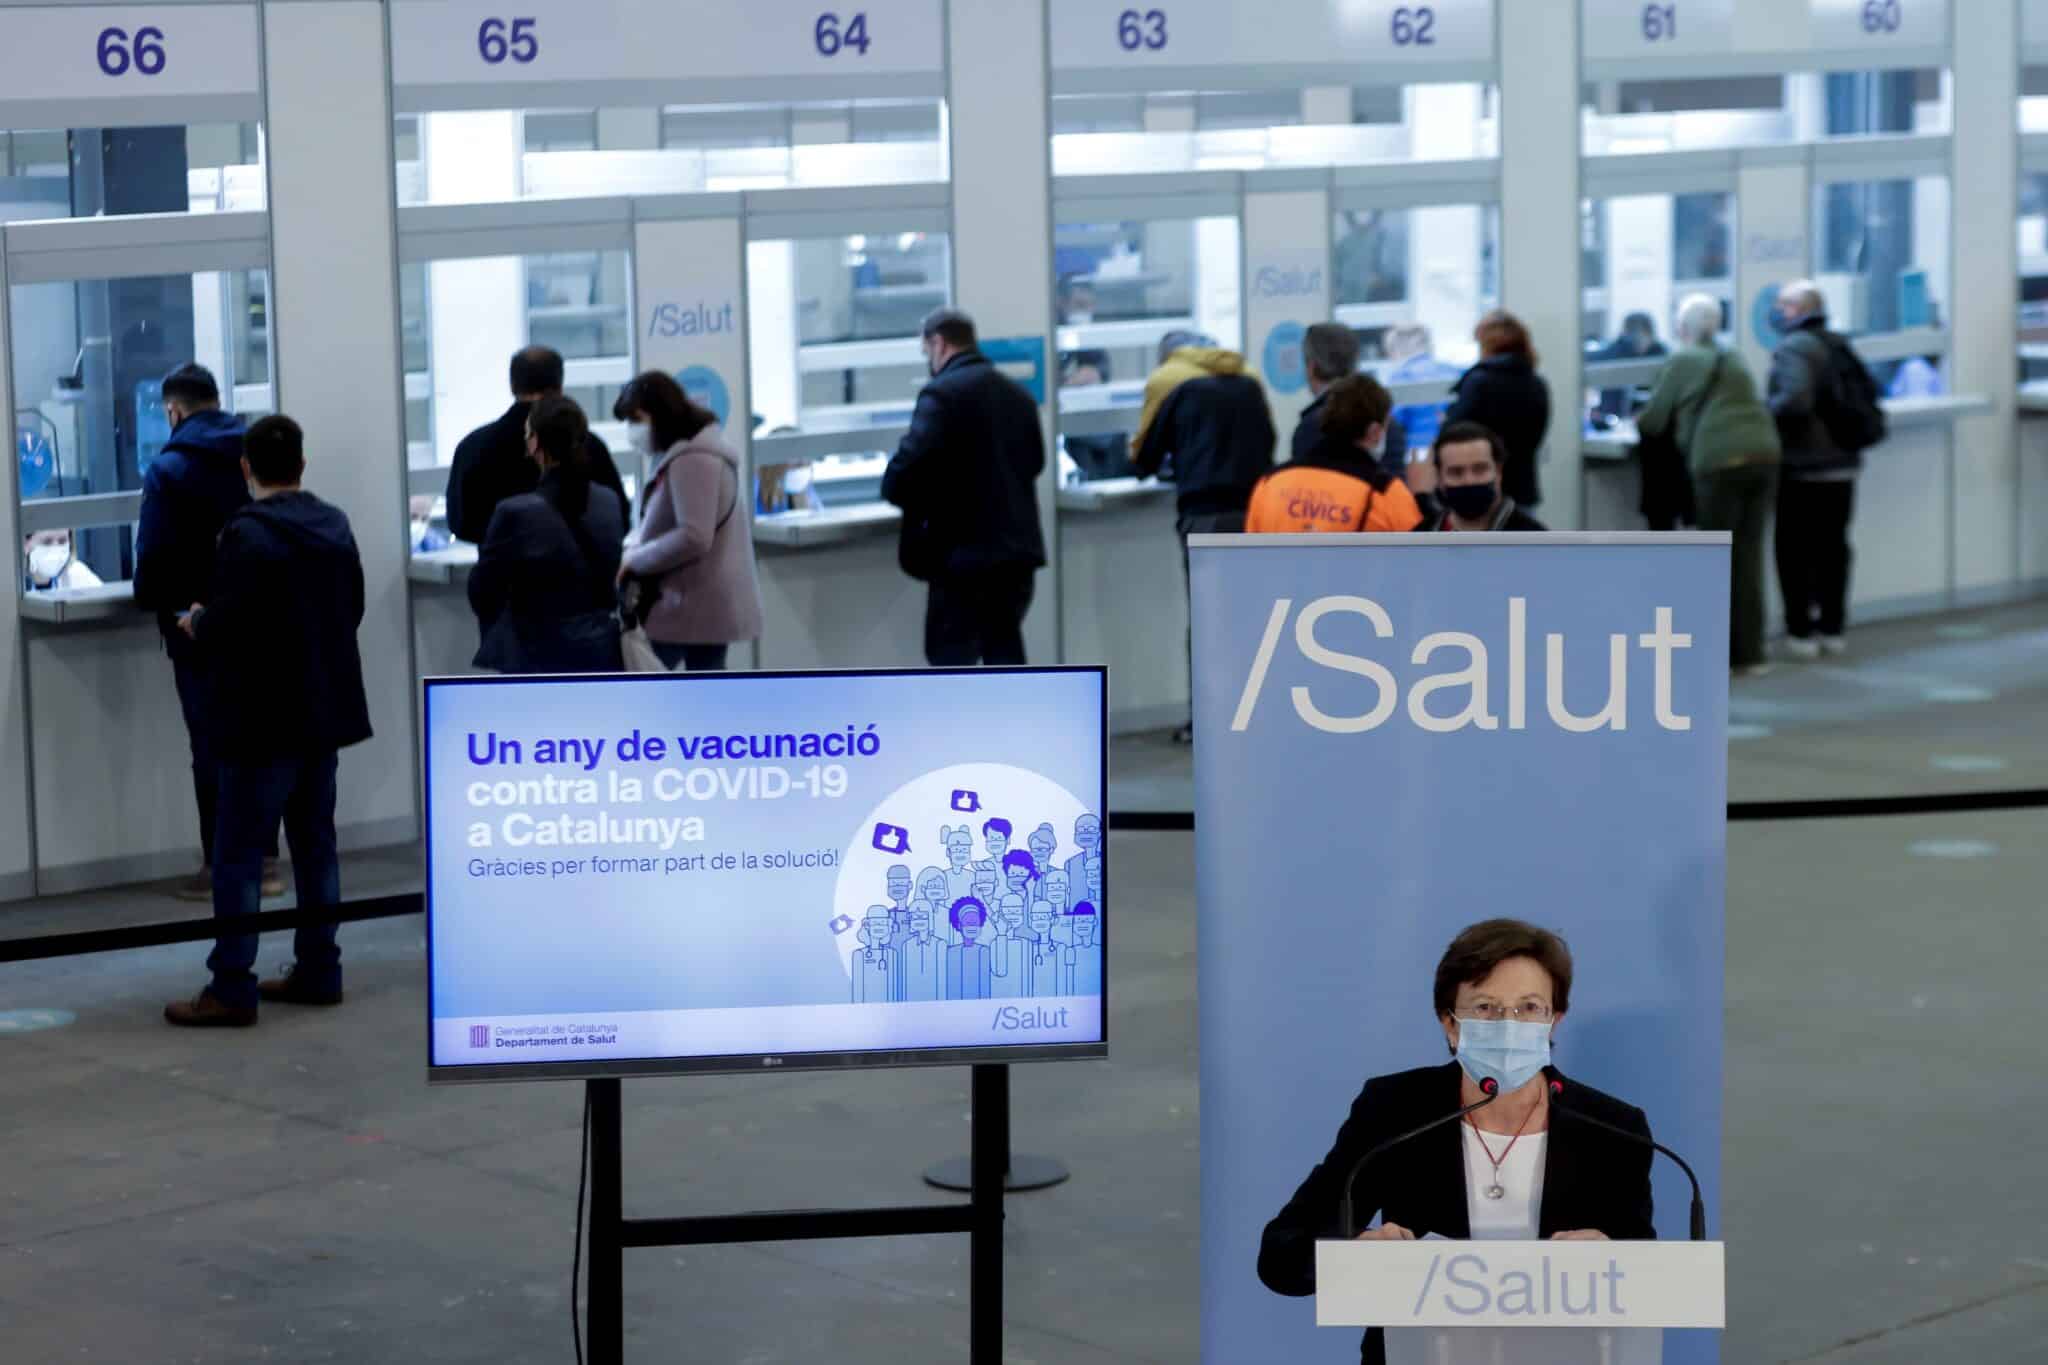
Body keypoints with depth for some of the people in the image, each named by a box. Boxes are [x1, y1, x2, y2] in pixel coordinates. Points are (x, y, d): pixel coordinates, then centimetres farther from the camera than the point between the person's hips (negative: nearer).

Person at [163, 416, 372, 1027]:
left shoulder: (247, 533, -17)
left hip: (264, 718, -8)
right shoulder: (335, 525, 7)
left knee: (238, 852, -4)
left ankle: (231, 988, -4)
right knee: (315, 843, 14)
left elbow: (223, 629, -20)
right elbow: (353, 610, 14)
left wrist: (196, 622, 0)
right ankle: (318, 971, 17)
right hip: (325, 710, 8)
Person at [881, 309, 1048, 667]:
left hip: (964, 548, -7)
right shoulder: (1018, 394, 12)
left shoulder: (942, 393, -13)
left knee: (951, 657, -2)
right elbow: (1035, 461, 19)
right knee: (1004, 645, 16)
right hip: (1018, 545, 7)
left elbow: (910, 463, -23)